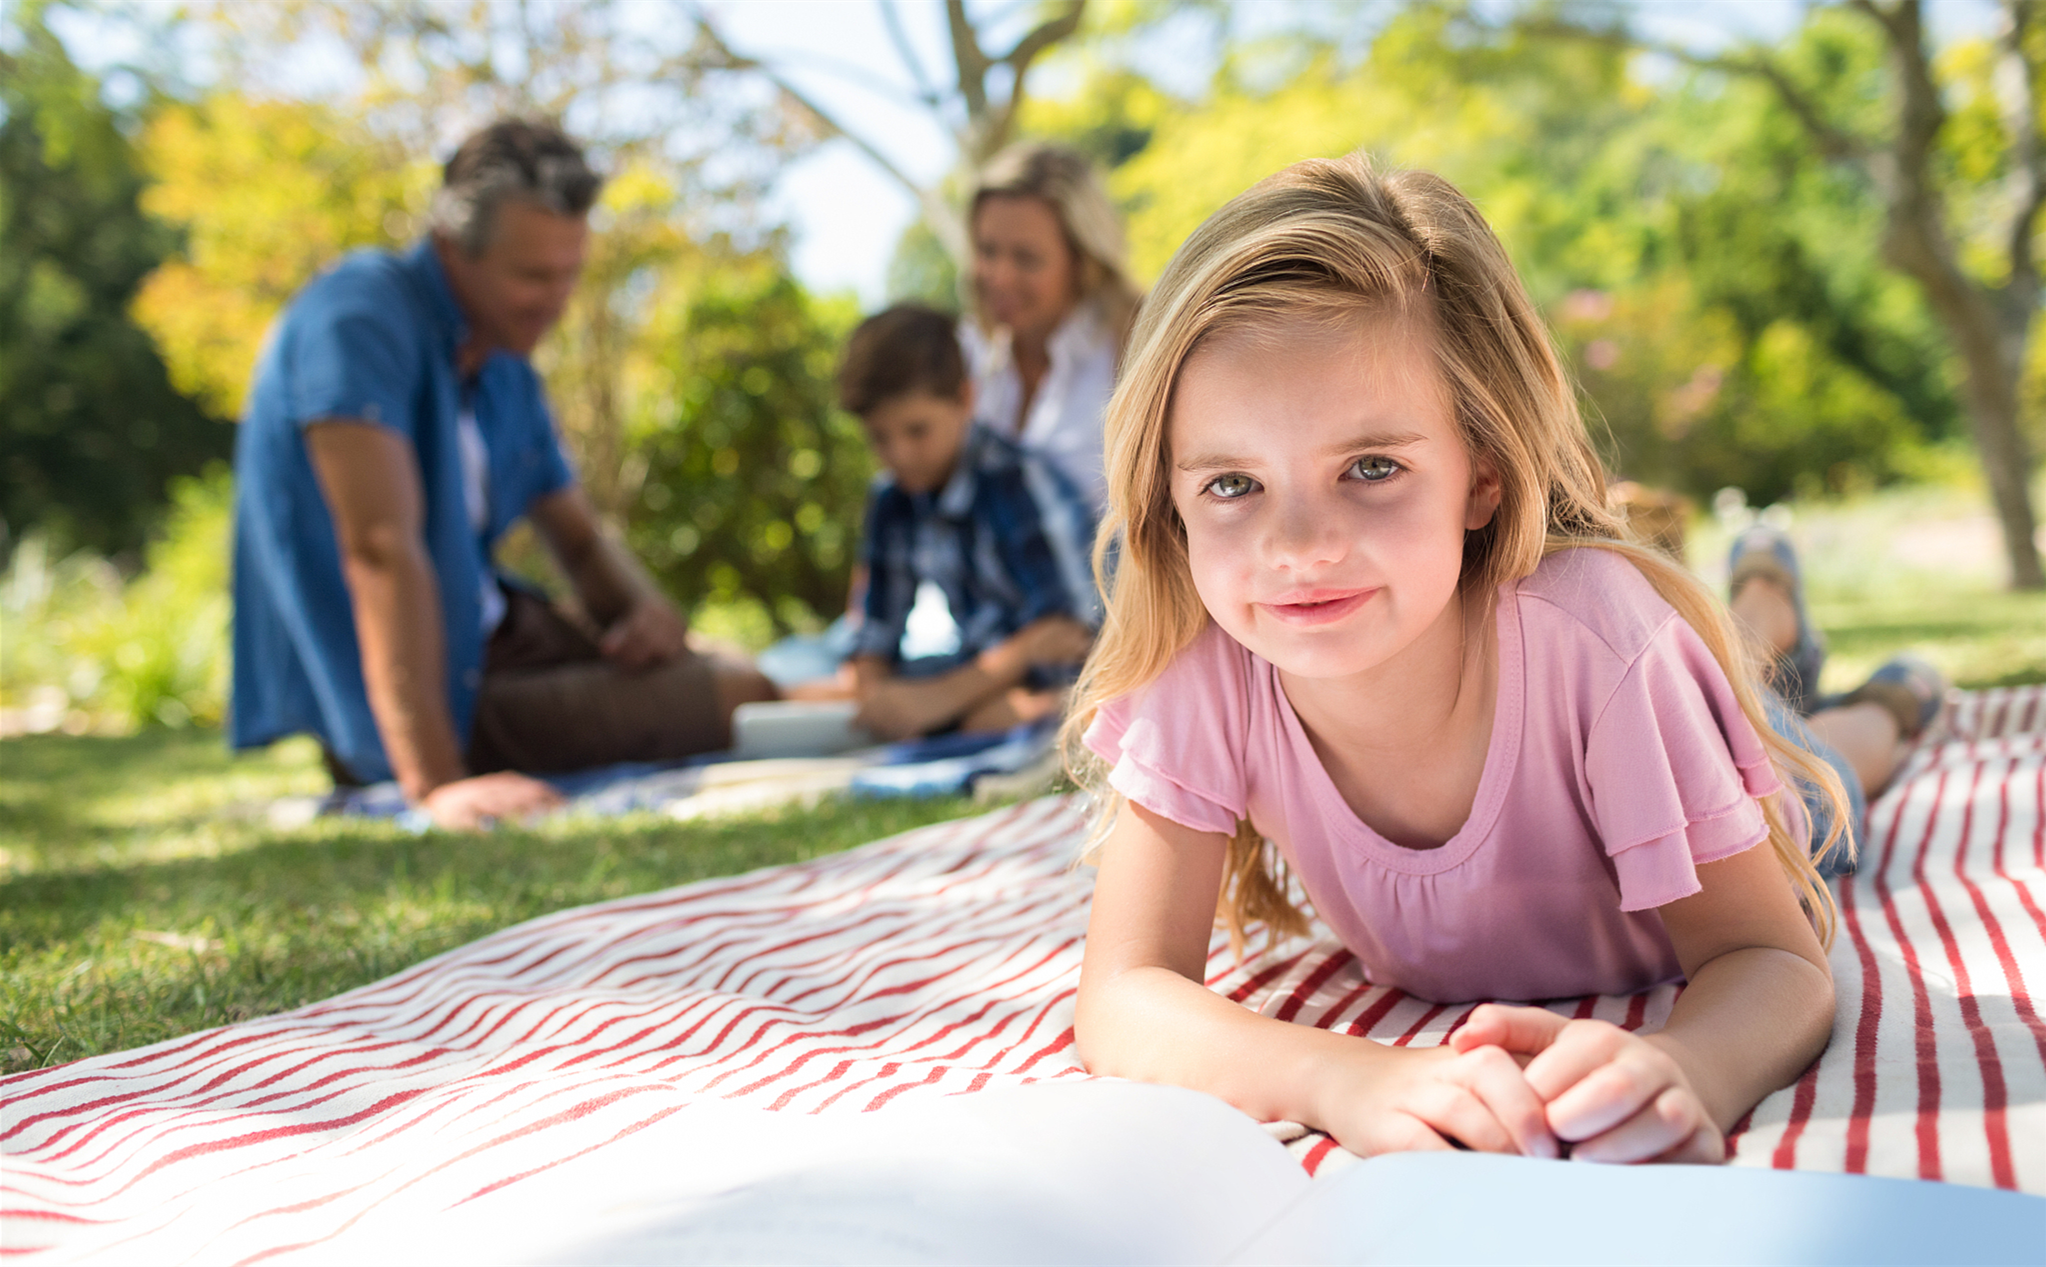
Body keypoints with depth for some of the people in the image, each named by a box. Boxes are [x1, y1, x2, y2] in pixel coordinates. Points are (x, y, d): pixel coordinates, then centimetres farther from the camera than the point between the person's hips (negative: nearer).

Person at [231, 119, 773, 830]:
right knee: (741, 700, -15)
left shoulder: (509, 372, 9)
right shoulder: (362, 316, -20)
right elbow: (383, 549, -31)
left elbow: (581, 541, 17)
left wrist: (644, 607, -9)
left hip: (485, 633, 9)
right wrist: (436, 781, -39)